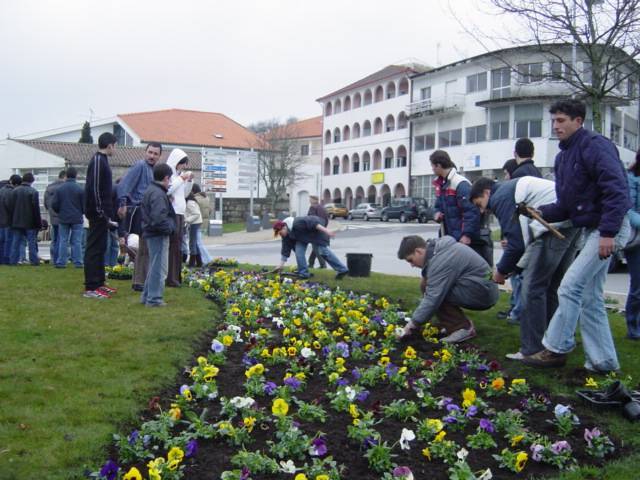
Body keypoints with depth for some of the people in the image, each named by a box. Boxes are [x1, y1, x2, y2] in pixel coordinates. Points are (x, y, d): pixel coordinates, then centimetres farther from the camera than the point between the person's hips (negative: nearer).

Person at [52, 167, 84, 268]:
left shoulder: (59, 189, -1)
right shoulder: (80, 189, -8)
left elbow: (54, 204, -1)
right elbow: (84, 205, -5)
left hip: (63, 219, 2)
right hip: (77, 219, -2)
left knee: (63, 241, 7)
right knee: (76, 241, 2)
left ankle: (61, 262, 6)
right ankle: (77, 262, 1)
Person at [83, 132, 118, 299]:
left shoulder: (101, 160, 16)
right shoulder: (98, 161, -14)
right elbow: (94, 189, -21)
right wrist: (102, 213, -20)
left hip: (101, 214, 10)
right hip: (98, 214, -10)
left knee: (100, 248, 14)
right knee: (94, 249, -7)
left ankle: (99, 283, 22)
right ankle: (90, 288, -4)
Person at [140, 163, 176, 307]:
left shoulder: (150, 190, 14)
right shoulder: (158, 194, -19)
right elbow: (158, 218, -28)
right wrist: (170, 228, -13)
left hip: (151, 234, 10)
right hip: (159, 235, -10)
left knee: (154, 266, 20)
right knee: (159, 267, -3)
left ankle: (147, 296, 27)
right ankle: (154, 298, 2)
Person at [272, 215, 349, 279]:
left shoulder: (297, 223, -35)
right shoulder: (286, 235, -9)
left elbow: (312, 222, -37)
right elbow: (286, 248, -3)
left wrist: (326, 230, -40)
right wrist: (281, 264, -5)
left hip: (316, 229, -7)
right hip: (304, 236, 7)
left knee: (323, 251, -9)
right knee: (299, 251, -10)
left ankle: (342, 270, -1)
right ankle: (303, 273, 0)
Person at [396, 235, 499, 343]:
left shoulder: (441, 261, -23)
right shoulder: (437, 246, 7)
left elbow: (433, 298, -26)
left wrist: (413, 324, -20)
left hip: (483, 294, -10)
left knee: (438, 293, -21)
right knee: (428, 284, 5)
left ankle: (463, 328, -9)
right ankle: (451, 324, 10)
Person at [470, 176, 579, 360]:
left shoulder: (500, 198, -1)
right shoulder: (513, 188, 28)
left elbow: (516, 242, -8)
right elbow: (524, 237, 26)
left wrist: (501, 271, 7)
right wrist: (512, 267, 23)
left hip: (555, 225, -10)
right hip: (571, 223, 10)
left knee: (531, 288, -3)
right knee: (551, 287, 18)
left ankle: (532, 350, 0)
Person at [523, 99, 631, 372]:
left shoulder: (594, 145, -13)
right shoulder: (563, 156, 15)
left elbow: (617, 189, -22)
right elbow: (565, 206, 14)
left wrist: (608, 232, -27)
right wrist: (539, 213, -3)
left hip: (609, 229, -10)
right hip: (591, 230, 10)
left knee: (570, 286, -11)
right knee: (590, 299, 10)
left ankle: (556, 349, 0)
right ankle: (603, 362, 18)